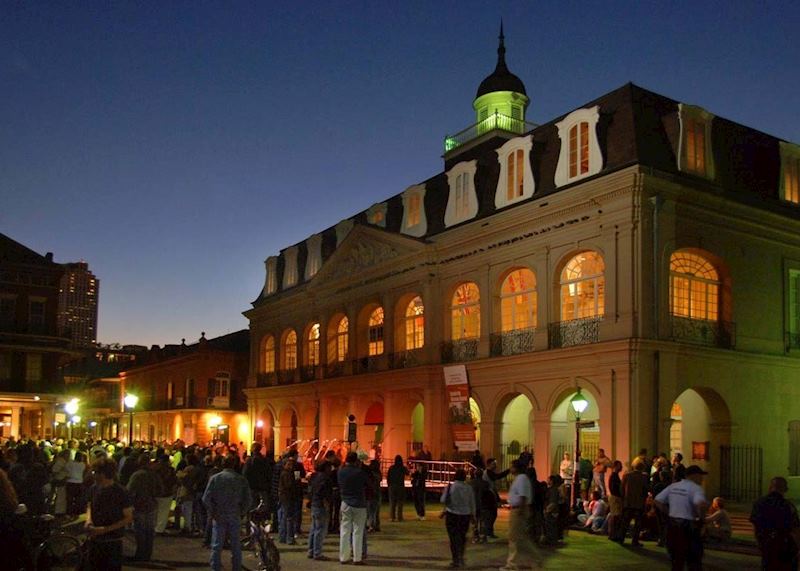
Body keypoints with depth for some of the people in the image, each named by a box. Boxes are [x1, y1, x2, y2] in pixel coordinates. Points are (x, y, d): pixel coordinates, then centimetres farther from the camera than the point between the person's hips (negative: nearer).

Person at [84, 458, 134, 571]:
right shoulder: (94, 489, -1)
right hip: (94, 540, 5)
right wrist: (88, 520, -5)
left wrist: (105, 529, -20)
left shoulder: (120, 492, -16)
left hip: (113, 542, -5)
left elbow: (129, 518, -12)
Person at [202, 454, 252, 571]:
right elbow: (248, 499, -3)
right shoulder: (241, 479, -1)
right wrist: (241, 512, 8)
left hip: (219, 516, -1)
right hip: (235, 516, 1)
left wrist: (211, 513, 0)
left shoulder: (215, 478, -4)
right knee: (236, 545, 11)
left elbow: (206, 498, -9)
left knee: (217, 545, 5)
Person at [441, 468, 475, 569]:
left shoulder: (450, 487, -10)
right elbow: (472, 503, 4)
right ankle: (461, 558, 22)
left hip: (452, 515, -3)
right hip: (465, 515, 3)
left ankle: (456, 561, 5)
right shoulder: (469, 488, -2)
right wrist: (473, 514, 16)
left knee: (454, 538, 5)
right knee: (462, 536, 20)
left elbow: (443, 500, -10)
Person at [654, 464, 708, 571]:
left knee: (676, 560, 17)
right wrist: (700, 517, -14)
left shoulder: (673, 486, 10)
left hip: (672, 525, 7)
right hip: (688, 527, -7)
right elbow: (701, 504, -31)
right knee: (694, 562, 5)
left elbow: (658, 501, 9)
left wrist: (670, 513, 11)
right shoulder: (696, 488, -11)